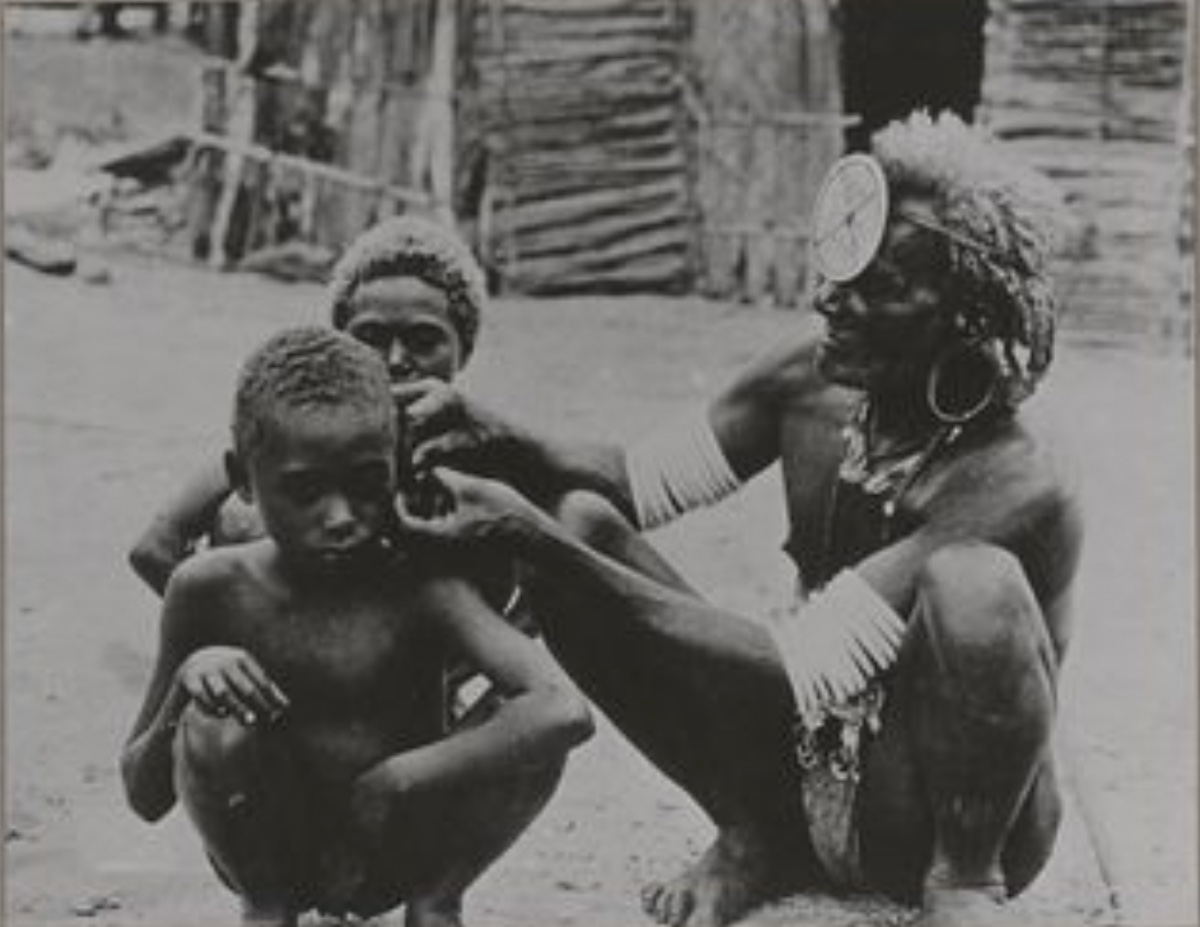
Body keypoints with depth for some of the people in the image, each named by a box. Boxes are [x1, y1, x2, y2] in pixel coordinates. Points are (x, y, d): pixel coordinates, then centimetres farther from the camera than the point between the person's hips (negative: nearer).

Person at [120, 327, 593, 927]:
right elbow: (145, 800, -5)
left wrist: (391, 783, -32)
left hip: (392, 854, 0)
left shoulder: (417, 588, -19)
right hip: (271, 852, 1)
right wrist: (185, 685, -26)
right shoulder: (213, 590, -13)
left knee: (534, 739, -25)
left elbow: (565, 712, -34)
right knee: (213, 727, -29)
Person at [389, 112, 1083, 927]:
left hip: (940, 816, -6)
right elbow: (644, 483, 5)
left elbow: (795, 668, -34)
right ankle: (758, 843, 3)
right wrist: (500, 443, -19)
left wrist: (534, 540, -36)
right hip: (802, 774, 6)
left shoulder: (1016, 484, -28)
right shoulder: (808, 383, -9)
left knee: (972, 579, -36)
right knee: (579, 523, -11)